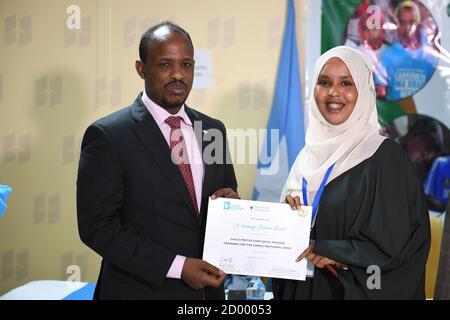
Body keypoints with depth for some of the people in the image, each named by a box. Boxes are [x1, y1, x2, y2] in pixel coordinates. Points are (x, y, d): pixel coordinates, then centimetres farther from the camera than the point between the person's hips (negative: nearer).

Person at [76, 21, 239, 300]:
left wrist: (230, 202, -9)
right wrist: (177, 266, -20)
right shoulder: (107, 135, -11)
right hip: (141, 290, -5)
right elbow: (97, 226, -15)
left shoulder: (213, 130, 5)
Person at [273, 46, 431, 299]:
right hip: (303, 286, 6)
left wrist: (330, 252, -18)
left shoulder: (386, 157, -13)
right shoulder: (312, 153, 4)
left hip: (358, 290, -5)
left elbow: (396, 245, -15)